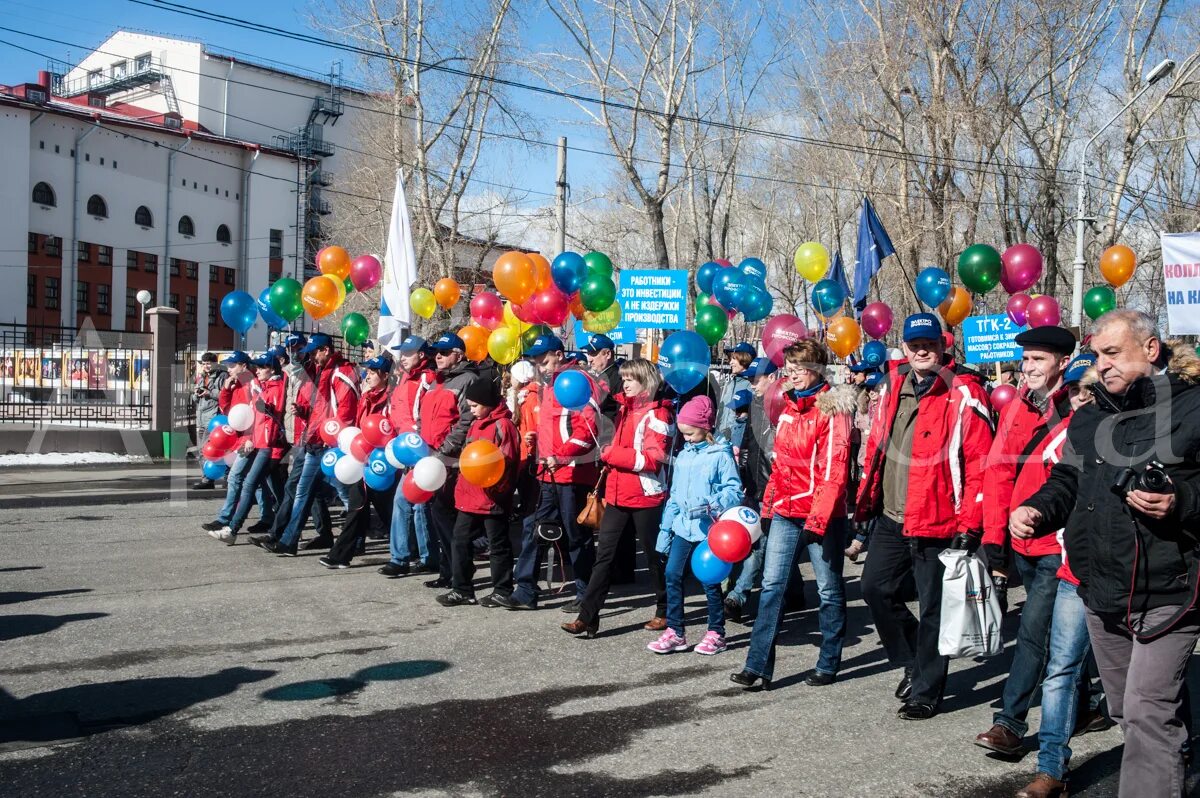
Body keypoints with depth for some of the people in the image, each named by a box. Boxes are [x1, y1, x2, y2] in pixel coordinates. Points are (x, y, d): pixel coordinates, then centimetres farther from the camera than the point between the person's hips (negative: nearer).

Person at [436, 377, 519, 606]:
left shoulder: (503, 425, -12)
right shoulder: (475, 424, 15)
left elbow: (507, 459, -18)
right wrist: (462, 485, 17)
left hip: (493, 498, -9)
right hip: (470, 497, 9)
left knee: (498, 544, 3)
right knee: (460, 540, 9)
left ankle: (502, 590, 14)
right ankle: (462, 589, 17)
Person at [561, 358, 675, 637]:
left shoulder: (656, 414, -12)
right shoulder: (625, 408, 13)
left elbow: (654, 459, -20)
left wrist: (612, 454, -19)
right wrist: (609, 461, 10)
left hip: (645, 497, -7)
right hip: (619, 495, 7)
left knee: (653, 555, 8)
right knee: (604, 554, 2)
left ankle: (665, 611, 25)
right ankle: (587, 616, 1)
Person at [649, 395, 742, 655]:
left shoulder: (721, 455, -8)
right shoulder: (683, 456, 12)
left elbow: (734, 490, -12)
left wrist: (711, 504, -26)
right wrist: (665, 528, 16)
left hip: (709, 528, -6)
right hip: (683, 526, 6)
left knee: (710, 580, 2)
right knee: (672, 574, -1)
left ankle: (716, 633, 17)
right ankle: (675, 632, 9)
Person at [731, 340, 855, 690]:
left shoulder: (832, 410, -10)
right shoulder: (788, 407, 12)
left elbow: (834, 471, -16)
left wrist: (818, 518, -22)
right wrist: (769, 504, 16)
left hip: (822, 515, -6)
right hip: (786, 512, 7)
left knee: (829, 590, 8)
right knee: (772, 586, 2)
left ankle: (828, 665, 20)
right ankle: (758, 667, 3)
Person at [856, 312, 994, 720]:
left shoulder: (963, 394, -11)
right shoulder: (893, 385, 9)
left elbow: (979, 463, -14)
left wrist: (970, 525, -18)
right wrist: (867, 498, 16)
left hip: (936, 523, -7)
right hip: (891, 519, 7)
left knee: (933, 608, 3)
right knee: (876, 587, 14)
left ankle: (925, 691, 18)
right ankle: (914, 663, 34)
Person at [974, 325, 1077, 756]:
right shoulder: (1015, 408, 7)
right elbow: (999, 473, 6)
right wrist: (994, 538, 2)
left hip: (1059, 544, -6)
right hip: (1022, 543, 7)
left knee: (1033, 631, -8)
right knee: (1053, 629, 20)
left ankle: (1010, 722, -1)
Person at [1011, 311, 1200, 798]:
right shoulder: (1086, 420, 13)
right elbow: (1067, 483, 19)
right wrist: (1037, 509, 1)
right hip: (1102, 594, 7)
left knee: (1147, 714, -10)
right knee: (1126, 713, 18)